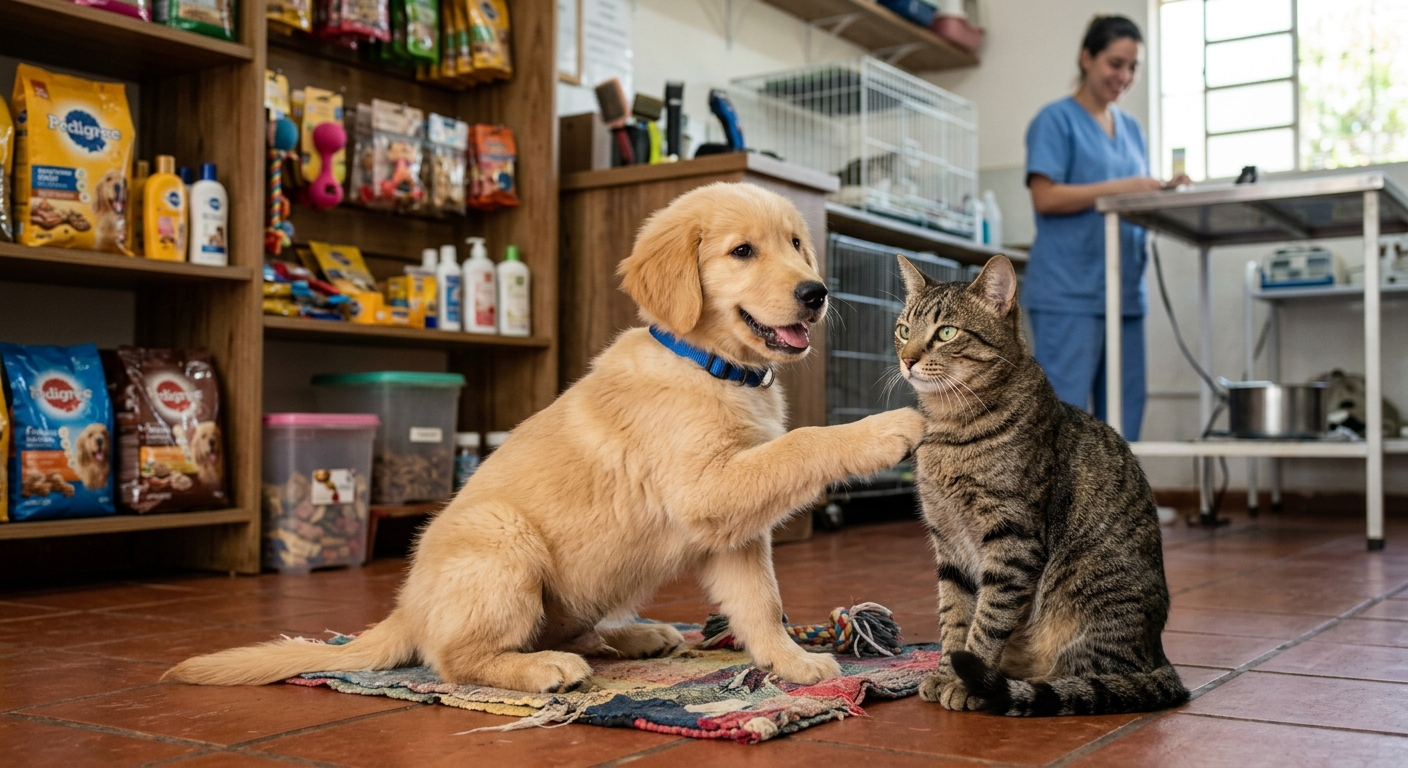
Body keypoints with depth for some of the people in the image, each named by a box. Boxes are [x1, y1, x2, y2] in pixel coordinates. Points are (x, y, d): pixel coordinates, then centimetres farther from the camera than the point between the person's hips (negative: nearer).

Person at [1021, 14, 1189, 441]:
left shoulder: (1131, 128, 19)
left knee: (1123, 418, 7)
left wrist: (1164, 193, -1)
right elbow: (1045, 197, -12)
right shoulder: (1056, 120, -1)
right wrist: (1118, 188, -18)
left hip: (1124, 292, 7)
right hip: (1068, 294, -7)